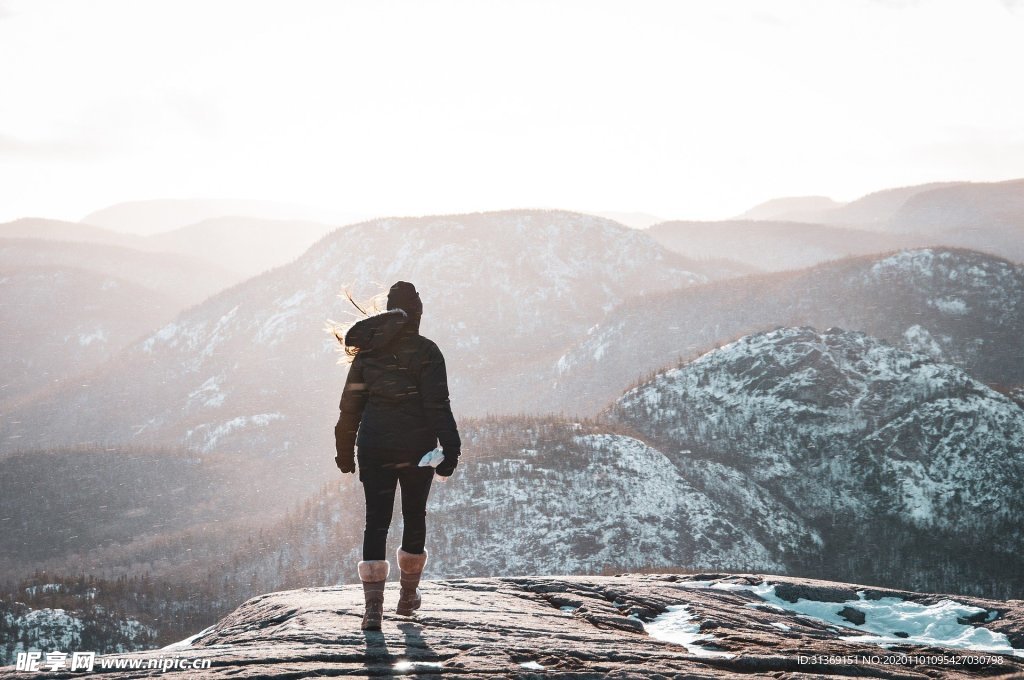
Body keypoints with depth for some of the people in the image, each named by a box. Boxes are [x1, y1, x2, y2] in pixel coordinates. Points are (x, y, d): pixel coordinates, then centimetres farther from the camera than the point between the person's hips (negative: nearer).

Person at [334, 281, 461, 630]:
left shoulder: (368, 350, 5)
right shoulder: (425, 351, -7)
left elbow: (350, 404, 8)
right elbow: (438, 405, -12)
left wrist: (345, 450, 16)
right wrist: (450, 449, -10)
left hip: (374, 447, 2)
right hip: (416, 448, -2)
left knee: (376, 522, 1)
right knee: (415, 517, 16)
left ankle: (373, 607, -9)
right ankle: (408, 595, 27)